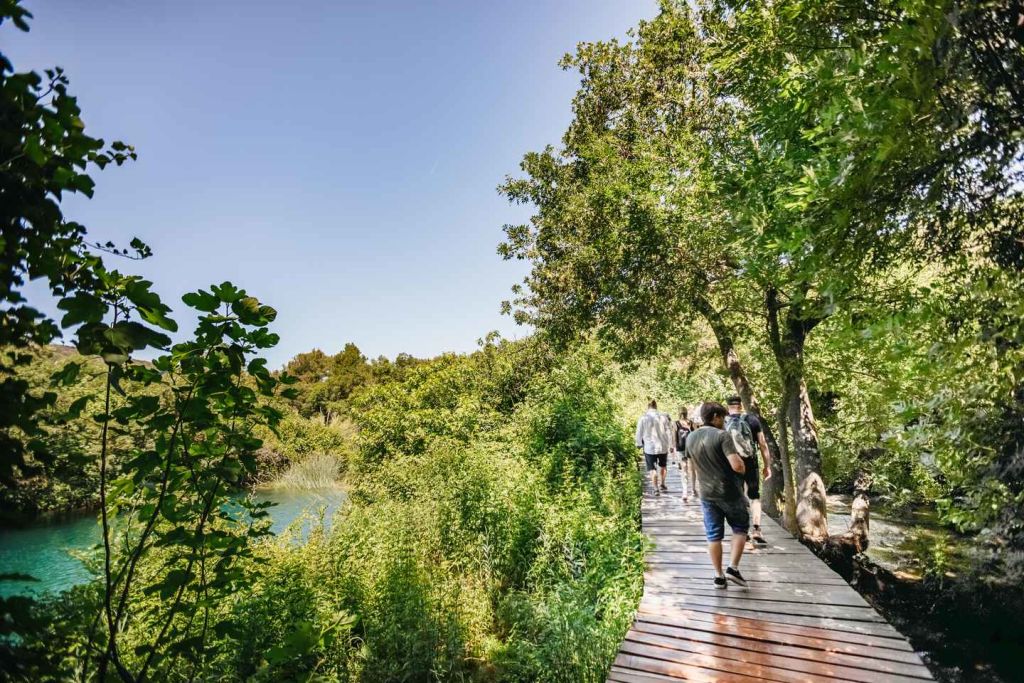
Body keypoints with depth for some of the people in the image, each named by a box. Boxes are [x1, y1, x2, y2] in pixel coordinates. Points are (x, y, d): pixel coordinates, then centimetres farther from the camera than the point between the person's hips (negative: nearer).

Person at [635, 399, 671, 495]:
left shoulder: (643, 418, -8)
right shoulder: (662, 417, -5)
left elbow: (639, 433, -3)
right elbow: (668, 432, -2)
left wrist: (639, 444, 11)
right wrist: (670, 445, 6)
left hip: (649, 447, -2)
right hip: (663, 446, 2)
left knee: (652, 469, 6)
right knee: (663, 466, 25)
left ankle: (656, 489, 1)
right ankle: (662, 484, 31)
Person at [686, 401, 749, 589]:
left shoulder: (690, 438, 3)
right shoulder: (722, 435, -18)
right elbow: (737, 465, -24)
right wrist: (742, 466, -2)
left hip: (707, 494, 5)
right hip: (730, 492, -5)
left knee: (713, 536, 12)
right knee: (740, 528, 16)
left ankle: (719, 576, 17)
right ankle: (733, 568, 9)